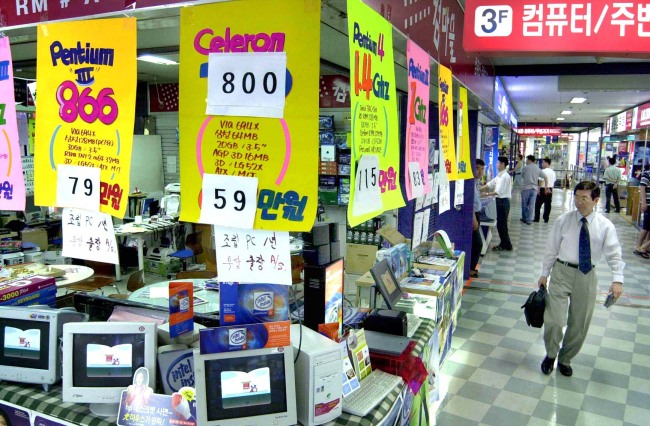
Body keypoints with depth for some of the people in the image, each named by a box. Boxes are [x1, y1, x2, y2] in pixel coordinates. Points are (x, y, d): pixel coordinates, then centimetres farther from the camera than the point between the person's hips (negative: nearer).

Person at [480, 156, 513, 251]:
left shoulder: (505, 176, -18)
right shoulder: (499, 176, 11)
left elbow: (498, 192, -21)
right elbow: (490, 184, 13)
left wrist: (486, 194, -16)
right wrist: (478, 190, 7)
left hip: (503, 202, -9)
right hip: (500, 201, 9)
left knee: (501, 225, 0)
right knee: (501, 224, 14)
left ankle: (507, 245, 11)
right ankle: (504, 244, 23)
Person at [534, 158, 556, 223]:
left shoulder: (543, 171, -13)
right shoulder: (553, 172, 10)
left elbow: (541, 181, -16)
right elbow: (554, 182, 14)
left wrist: (539, 190, -12)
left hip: (543, 189, -6)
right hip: (550, 190, 6)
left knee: (538, 204, 4)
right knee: (548, 205, 8)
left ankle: (536, 218, 7)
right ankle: (546, 219, 10)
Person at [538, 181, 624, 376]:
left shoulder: (605, 226, -5)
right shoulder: (563, 220, -5)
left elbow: (614, 254, -7)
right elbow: (552, 248, 1)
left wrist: (617, 279, -22)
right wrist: (544, 274, 4)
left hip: (587, 276, 1)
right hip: (562, 272, -1)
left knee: (580, 324, 12)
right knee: (554, 319, -7)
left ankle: (565, 359, 36)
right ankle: (551, 355, 22)